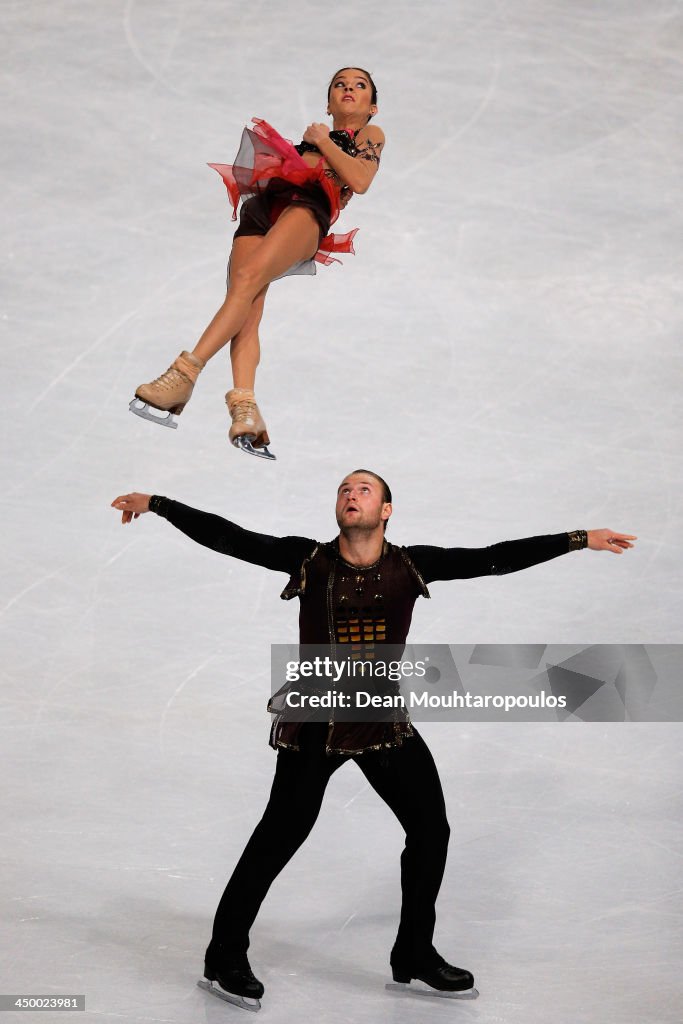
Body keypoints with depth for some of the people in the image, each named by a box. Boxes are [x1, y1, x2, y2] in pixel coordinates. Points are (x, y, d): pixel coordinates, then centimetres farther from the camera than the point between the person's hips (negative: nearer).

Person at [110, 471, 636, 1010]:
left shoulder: (411, 565, -4)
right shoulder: (309, 560, -9)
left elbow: (493, 558, -5)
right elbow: (229, 537, -10)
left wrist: (582, 539, -8)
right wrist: (155, 504, -15)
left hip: (385, 721, 4)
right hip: (315, 722, -3)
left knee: (431, 828, 8)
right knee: (280, 835, -6)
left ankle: (415, 953, 28)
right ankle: (226, 955, 10)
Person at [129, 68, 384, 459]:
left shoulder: (370, 135, 23)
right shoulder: (313, 137, 40)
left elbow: (360, 180, 2)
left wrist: (323, 141, 11)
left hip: (309, 206, -5)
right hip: (264, 206, 5)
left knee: (248, 278, -31)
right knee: (246, 314, -21)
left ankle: (186, 373, -42)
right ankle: (244, 408, -38)